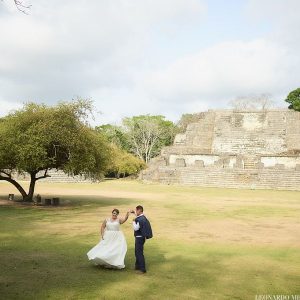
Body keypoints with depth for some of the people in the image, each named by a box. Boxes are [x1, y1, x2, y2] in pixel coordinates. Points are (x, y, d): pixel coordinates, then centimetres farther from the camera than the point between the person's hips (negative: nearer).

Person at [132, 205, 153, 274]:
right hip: (140, 237, 10)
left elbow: (136, 228, -24)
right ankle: (138, 266, 34)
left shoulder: (140, 219, -22)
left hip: (139, 237, -10)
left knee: (139, 253, -4)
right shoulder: (143, 218, 9)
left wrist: (134, 221, -12)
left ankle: (142, 269, 2)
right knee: (137, 252, 21)